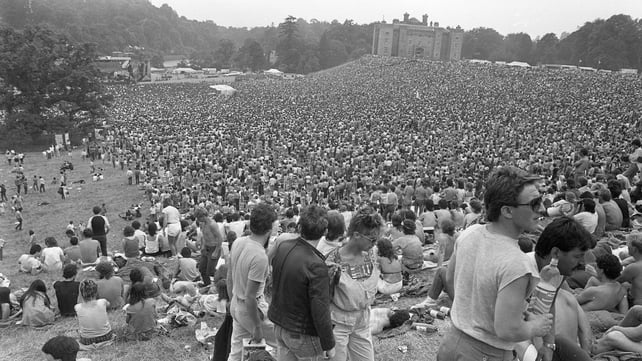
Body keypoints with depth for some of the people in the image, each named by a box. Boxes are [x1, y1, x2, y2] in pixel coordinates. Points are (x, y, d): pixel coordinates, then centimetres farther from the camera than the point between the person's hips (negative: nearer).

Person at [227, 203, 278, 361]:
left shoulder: (237, 242, -5)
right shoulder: (260, 257, -29)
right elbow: (250, 297, -26)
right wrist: (257, 327, -16)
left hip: (236, 306, 8)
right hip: (251, 309, -8)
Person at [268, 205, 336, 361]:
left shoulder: (282, 247, -8)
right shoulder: (316, 266, -28)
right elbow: (320, 311, -23)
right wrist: (329, 345, -12)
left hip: (279, 325, 7)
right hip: (302, 334, -7)